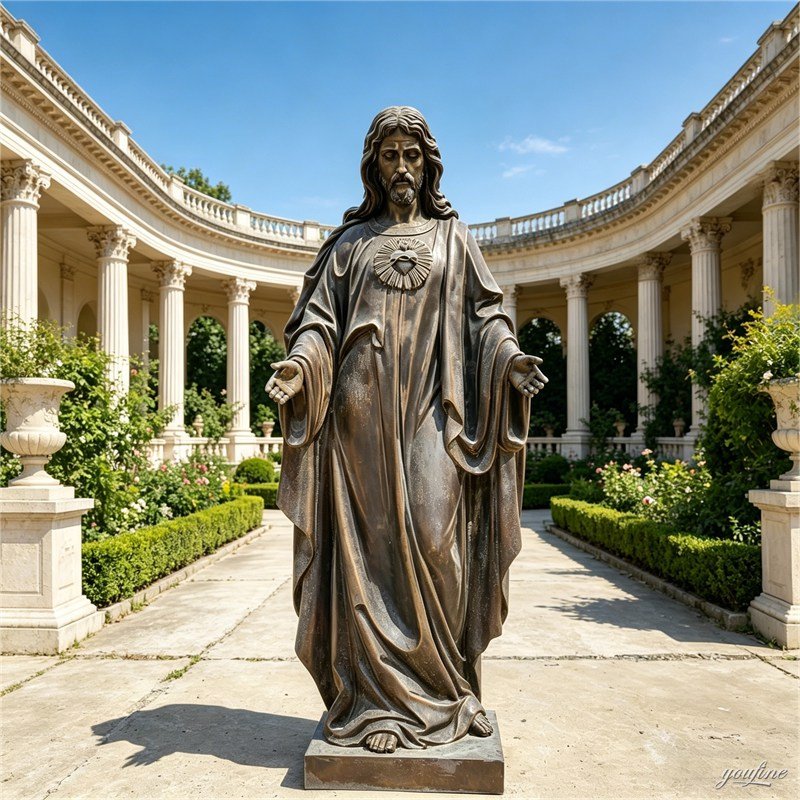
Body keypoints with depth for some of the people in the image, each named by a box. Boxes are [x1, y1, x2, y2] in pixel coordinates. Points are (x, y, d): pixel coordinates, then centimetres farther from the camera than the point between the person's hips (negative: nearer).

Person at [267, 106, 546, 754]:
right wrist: (301, 361, -11)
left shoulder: (454, 238, 17)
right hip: (363, 409, 1)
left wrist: (508, 356, -11)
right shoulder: (350, 241, 18)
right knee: (368, 543, -2)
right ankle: (375, 697, 6)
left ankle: (444, 690, 5)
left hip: (431, 409, 0)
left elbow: (484, 314, 9)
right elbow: (320, 316, 9)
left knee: (434, 540, -8)